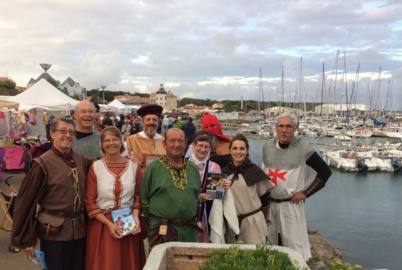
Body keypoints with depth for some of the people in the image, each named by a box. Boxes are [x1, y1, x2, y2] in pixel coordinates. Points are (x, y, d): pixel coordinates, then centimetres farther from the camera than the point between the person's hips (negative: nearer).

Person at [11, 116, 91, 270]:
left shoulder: (82, 160, 1)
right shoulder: (43, 164, -13)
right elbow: (25, 202, -11)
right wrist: (26, 239, -9)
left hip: (79, 229, 5)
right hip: (53, 231, -4)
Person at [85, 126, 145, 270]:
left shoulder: (134, 166, 2)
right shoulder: (95, 167, -5)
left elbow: (138, 196, 9)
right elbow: (89, 202, -5)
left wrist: (135, 216, -8)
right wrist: (108, 223, -14)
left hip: (129, 224, 2)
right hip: (102, 225, -2)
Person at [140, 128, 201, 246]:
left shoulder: (193, 168, 9)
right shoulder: (153, 168, -4)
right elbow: (144, 198, -1)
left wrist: (193, 220, 11)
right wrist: (154, 221, -1)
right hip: (162, 230, -4)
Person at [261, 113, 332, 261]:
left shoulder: (303, 148, -11)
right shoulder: (268, 146, 2)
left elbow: (325, 171, -7)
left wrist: (306, 193, -9)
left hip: (290, 204, -4)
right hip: (269, 203, 5)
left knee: (294, 243, 4)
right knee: (271, 242, 18)